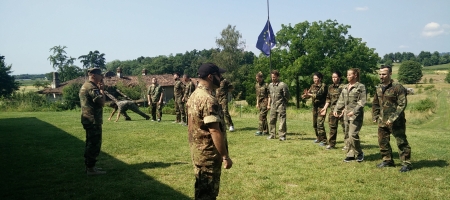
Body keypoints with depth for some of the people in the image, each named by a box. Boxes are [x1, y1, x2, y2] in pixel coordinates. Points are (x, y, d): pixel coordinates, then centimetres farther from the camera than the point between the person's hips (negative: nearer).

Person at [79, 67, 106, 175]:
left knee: (90, 143, 17)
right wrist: (101, 89, -10)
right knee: (94, 144, -5)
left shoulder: (85, 86, 16)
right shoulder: (91, 87, -17)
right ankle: (91, 168, -1)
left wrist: (99, 88, 9)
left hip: (88, 120, 11)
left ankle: (89, 166, 24)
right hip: (93, 120, -11)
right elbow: (102, 102, -21)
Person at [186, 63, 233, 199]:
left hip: (198, 151, 9)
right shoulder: (209, 100, -22)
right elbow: (215, 131, -25)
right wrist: (225, 156, -19)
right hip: (209, 154, -9)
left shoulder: (194, 96, 9)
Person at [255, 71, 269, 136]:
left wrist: (268, 104, -15)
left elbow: (269, 95, -11)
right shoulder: (256, 85, 11)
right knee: (263, 117, 11)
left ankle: (260, 130, -12)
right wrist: (257, 103, 17)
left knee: (262, 116, -13)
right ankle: (266, 131, 17)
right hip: (260, 102, 8)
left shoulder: (266, 85, -11)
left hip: (265, 102, -7)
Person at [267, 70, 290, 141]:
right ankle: (272, 134, 21)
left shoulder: (282, 85, -10)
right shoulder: (270, 85, 11)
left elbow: (287, 96, -5)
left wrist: (284, 103, -3)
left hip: (281, 106, -6)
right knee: (271, 120, 10)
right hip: (273, 106, 6)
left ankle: (282, 135, 1)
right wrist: (268, 104, 18)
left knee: (282, 121, -4)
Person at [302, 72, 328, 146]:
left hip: (321, 107, -7)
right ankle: (318, 138, 28)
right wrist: (305, 95, -16)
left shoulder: (323, 86, -10)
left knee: (320, 124, -13)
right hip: (314, 107, 7)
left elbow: (319, 94, -23)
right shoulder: (313, 86, 10)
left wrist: (309, 94, -22)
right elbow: (308, 93, 6)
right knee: (315, 124, 13)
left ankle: (323, 140, -6)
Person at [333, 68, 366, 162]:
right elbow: (341, 100, 16)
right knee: (348, 135, 9)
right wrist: (336, 110, 4)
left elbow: (362, 102, -12)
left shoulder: (360, 87, -5)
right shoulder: (345, 87, 15)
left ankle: (359, 153, 7)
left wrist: (354, 111, -22)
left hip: (356, 115, -7)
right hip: (346, 114, 7)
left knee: (353, 135, -12)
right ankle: (351, 154, 17)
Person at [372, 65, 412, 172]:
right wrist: (375, 116, 12)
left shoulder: (397, 87, -13)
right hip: (382, 121, 7)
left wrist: (393, 118, -21)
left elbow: (402, 104, -17)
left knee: (401, 142, -1)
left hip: (396, 122, -7)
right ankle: (387, 160, 28)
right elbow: (375, 103, 21)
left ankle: (406, 163, 9)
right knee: (383, 141, 14)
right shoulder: (379, 88, 10)